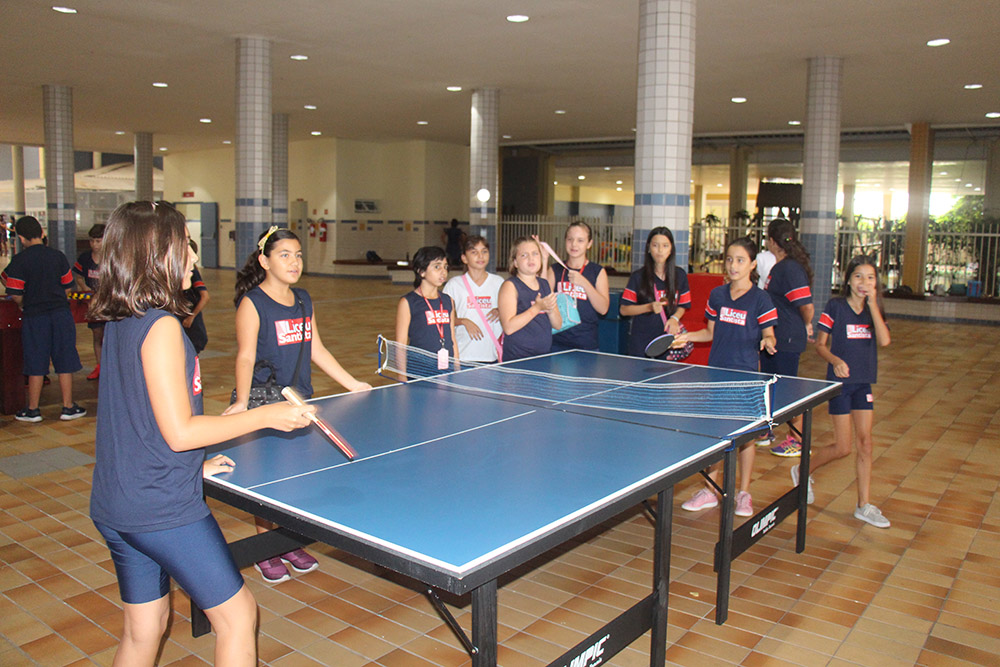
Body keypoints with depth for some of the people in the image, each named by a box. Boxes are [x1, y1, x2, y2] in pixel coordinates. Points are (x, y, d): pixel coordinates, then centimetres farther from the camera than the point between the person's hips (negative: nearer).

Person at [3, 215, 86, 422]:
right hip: (61, 313, 2)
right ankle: (68, 407, 10)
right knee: (65, 362, 6)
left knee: (36, 365, 6)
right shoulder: (58, 256, 1)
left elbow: (15, 294, -9)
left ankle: (32, 410, 16)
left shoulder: (19, 260, -8)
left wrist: (23, 305, 11)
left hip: (34, 317, -2)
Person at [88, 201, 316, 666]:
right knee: (237, 615, 5)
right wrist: (266, 416, -15)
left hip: (114, 506, 9)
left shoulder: (118, 322, 7)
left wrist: (195, 461, 20)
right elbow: (179, 431, -22)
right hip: (164, 507, -9)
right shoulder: (161, 326, -20)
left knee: (143, 629, 20)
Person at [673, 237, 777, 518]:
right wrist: (689, 336, -1)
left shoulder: (760, 298, -5)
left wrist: (767, 342, -24)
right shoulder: (717, 295, 6)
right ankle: (710, 490, 20)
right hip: (716, 369, 4)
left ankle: (744, 493, 19)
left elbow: (768, 335, -3)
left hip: (746, 372, -3)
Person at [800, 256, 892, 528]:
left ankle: (864, 505, 14)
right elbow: (820, 344, -4)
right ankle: (803, 471, 23)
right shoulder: (835, 306, -6)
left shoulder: (874, 310, 5)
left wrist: (872, 304, -15)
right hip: (840, 382, -4)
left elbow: (884, 341, -14)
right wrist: (836, 360, -23)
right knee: (843, 448, -2)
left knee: (865, 444, 4)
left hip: (864, 383, 4)